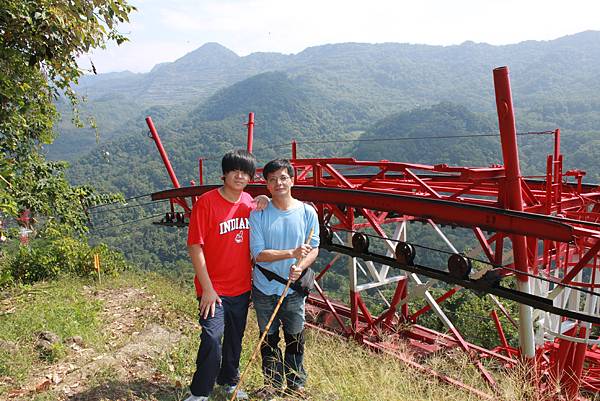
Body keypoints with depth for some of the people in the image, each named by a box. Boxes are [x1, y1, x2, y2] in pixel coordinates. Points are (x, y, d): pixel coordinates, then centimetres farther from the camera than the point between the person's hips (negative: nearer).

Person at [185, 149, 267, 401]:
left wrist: (263, 207, -4)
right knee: (212, 340, -12)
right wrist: (207, 288, -16)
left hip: (242, 287, 6)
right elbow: (195, 247, -15)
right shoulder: (206, 202, -15)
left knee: (235, 340, 18)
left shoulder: (249, 202, 2)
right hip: (214, 290, -5)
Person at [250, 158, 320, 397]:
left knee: (295, 339, 11)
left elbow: (314, 249, -2)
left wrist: (300, 267, -22)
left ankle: (296, 384, 33)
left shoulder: (307, 212, -5)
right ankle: (272, 383, 35)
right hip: (264, 289, 0)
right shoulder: (258, 214, -8)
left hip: (293, 289, 0)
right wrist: (292, 253, -23)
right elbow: (258, 254, -13)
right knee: (268, 339, 15)